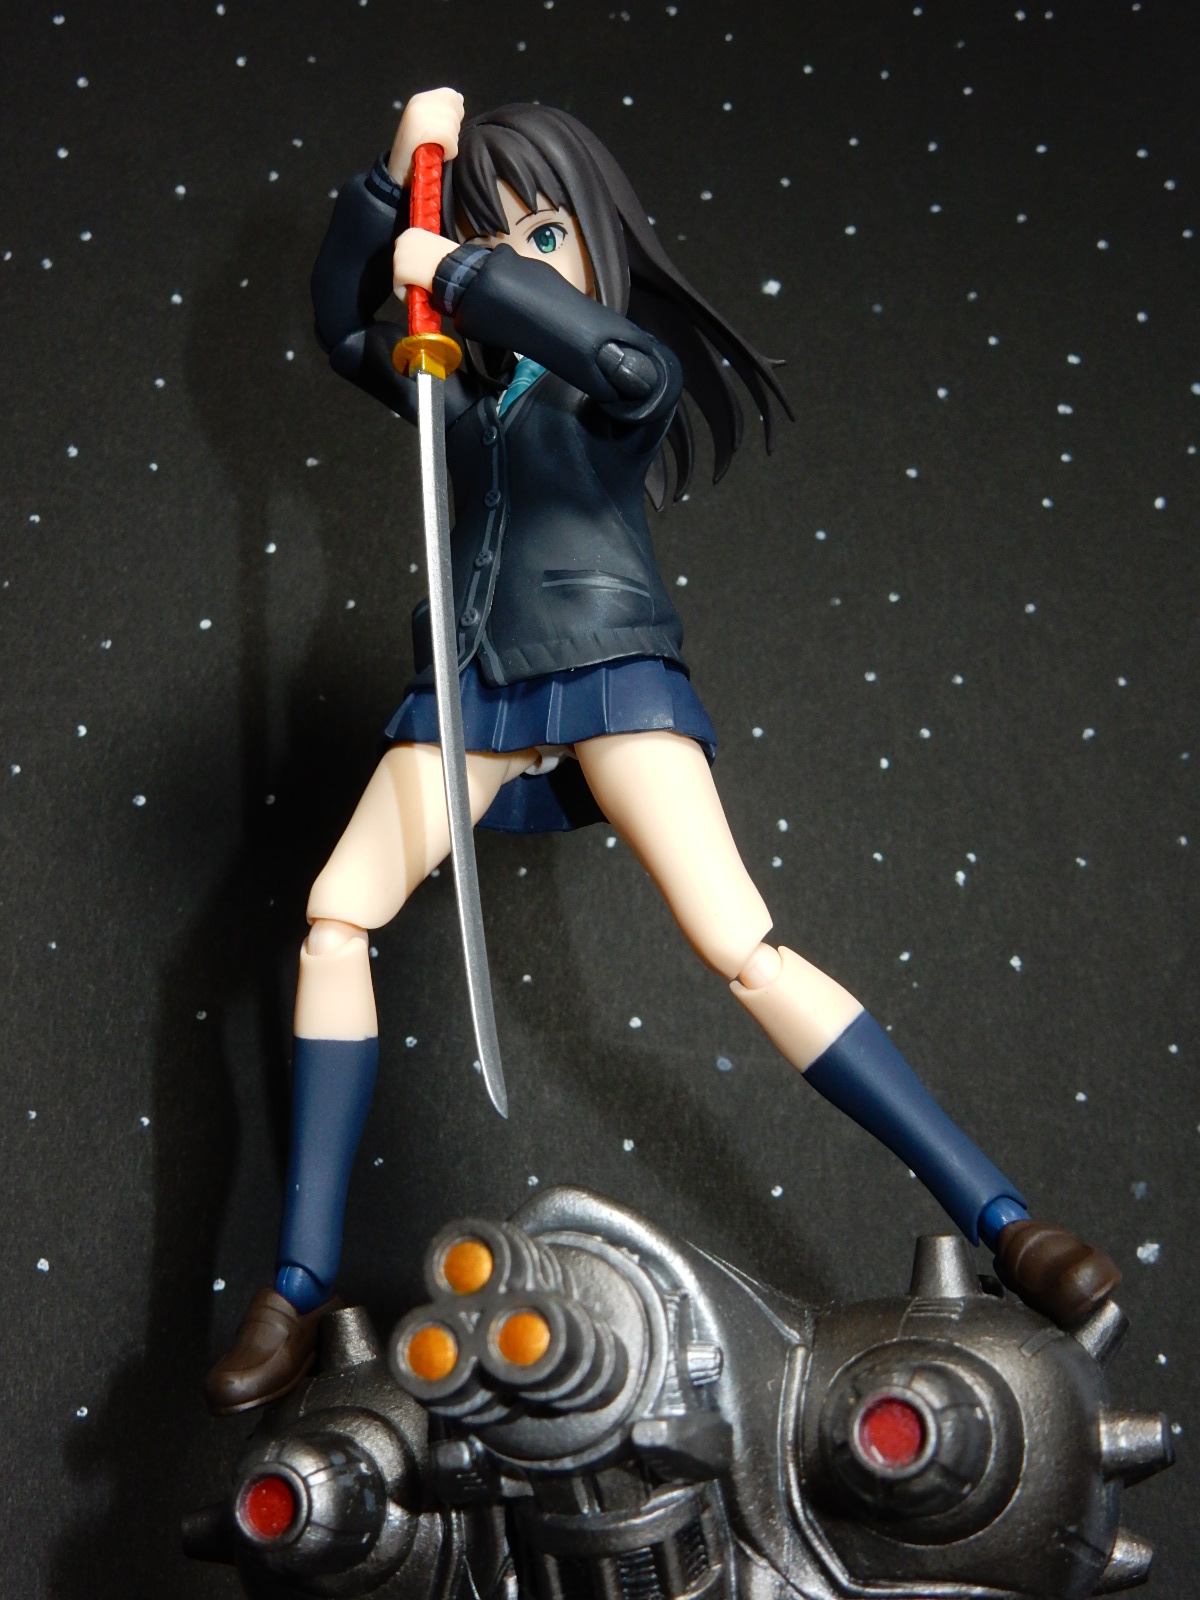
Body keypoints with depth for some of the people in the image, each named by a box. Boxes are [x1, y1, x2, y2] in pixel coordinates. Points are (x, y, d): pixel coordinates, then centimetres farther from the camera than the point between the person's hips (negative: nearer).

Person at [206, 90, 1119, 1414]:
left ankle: (999, 1220, -19)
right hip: (477, 680, 6)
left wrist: (457, 273, -13)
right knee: (338, 915, -12)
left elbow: (627, 361, -20)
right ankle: (302, 1283, -8)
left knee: (739, 946, -20)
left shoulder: (633, 368, 4)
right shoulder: (469, 387, 21)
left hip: (608, 666, -5)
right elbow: (340, 324, 24)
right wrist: (394, 177, 11)